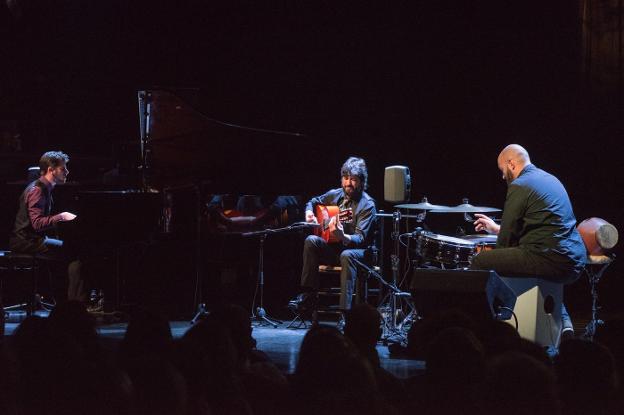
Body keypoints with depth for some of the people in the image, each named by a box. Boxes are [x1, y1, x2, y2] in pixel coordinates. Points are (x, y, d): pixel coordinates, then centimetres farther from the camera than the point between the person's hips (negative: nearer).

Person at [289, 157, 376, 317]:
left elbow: (360, 238, -24)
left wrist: (342, 237, -45)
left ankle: (345, 309, -47)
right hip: (333, 248, 5)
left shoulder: (367, 205, -12)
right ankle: (308, 296, -23)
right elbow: (313, 201, 26)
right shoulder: (335, 195, 5)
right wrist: (309, 213, 2)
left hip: (357, 251, -5)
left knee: (347, 255, -39)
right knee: (311, 241, -23)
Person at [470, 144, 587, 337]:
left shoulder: (519, 186, -6)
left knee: (480, 262, -3)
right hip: (574, 263, 9)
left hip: (551, 261, -9)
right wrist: (497, 228, 39)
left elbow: (506, 240, -5)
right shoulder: (549, 179, 21)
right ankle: (562, 320, 24)